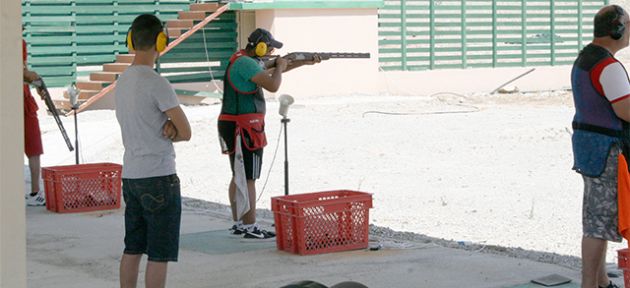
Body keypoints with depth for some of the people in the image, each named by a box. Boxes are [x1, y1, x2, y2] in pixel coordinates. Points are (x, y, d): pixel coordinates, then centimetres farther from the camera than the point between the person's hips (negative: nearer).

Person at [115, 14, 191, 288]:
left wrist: (167, 126, -2)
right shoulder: (157, 83, -16)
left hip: (130, 175, 8)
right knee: (159, 254, -2)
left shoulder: (123, 80, 9)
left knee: (132, 249, 13)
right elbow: (186, 133, -12)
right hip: (158, 176, -8)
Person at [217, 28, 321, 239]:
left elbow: (270, 68, 27)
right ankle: (250, 228, -5)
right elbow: (273, 85, -26)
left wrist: (305, 62, 24)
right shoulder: (245, 63, -17)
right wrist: (279, 66, -5)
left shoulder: (247, 61, 14)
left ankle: (238, 224, 22)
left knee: (239, 177, 15)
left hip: (237, 127, 11)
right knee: (248, 179, -7)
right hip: (243, 128, -11)